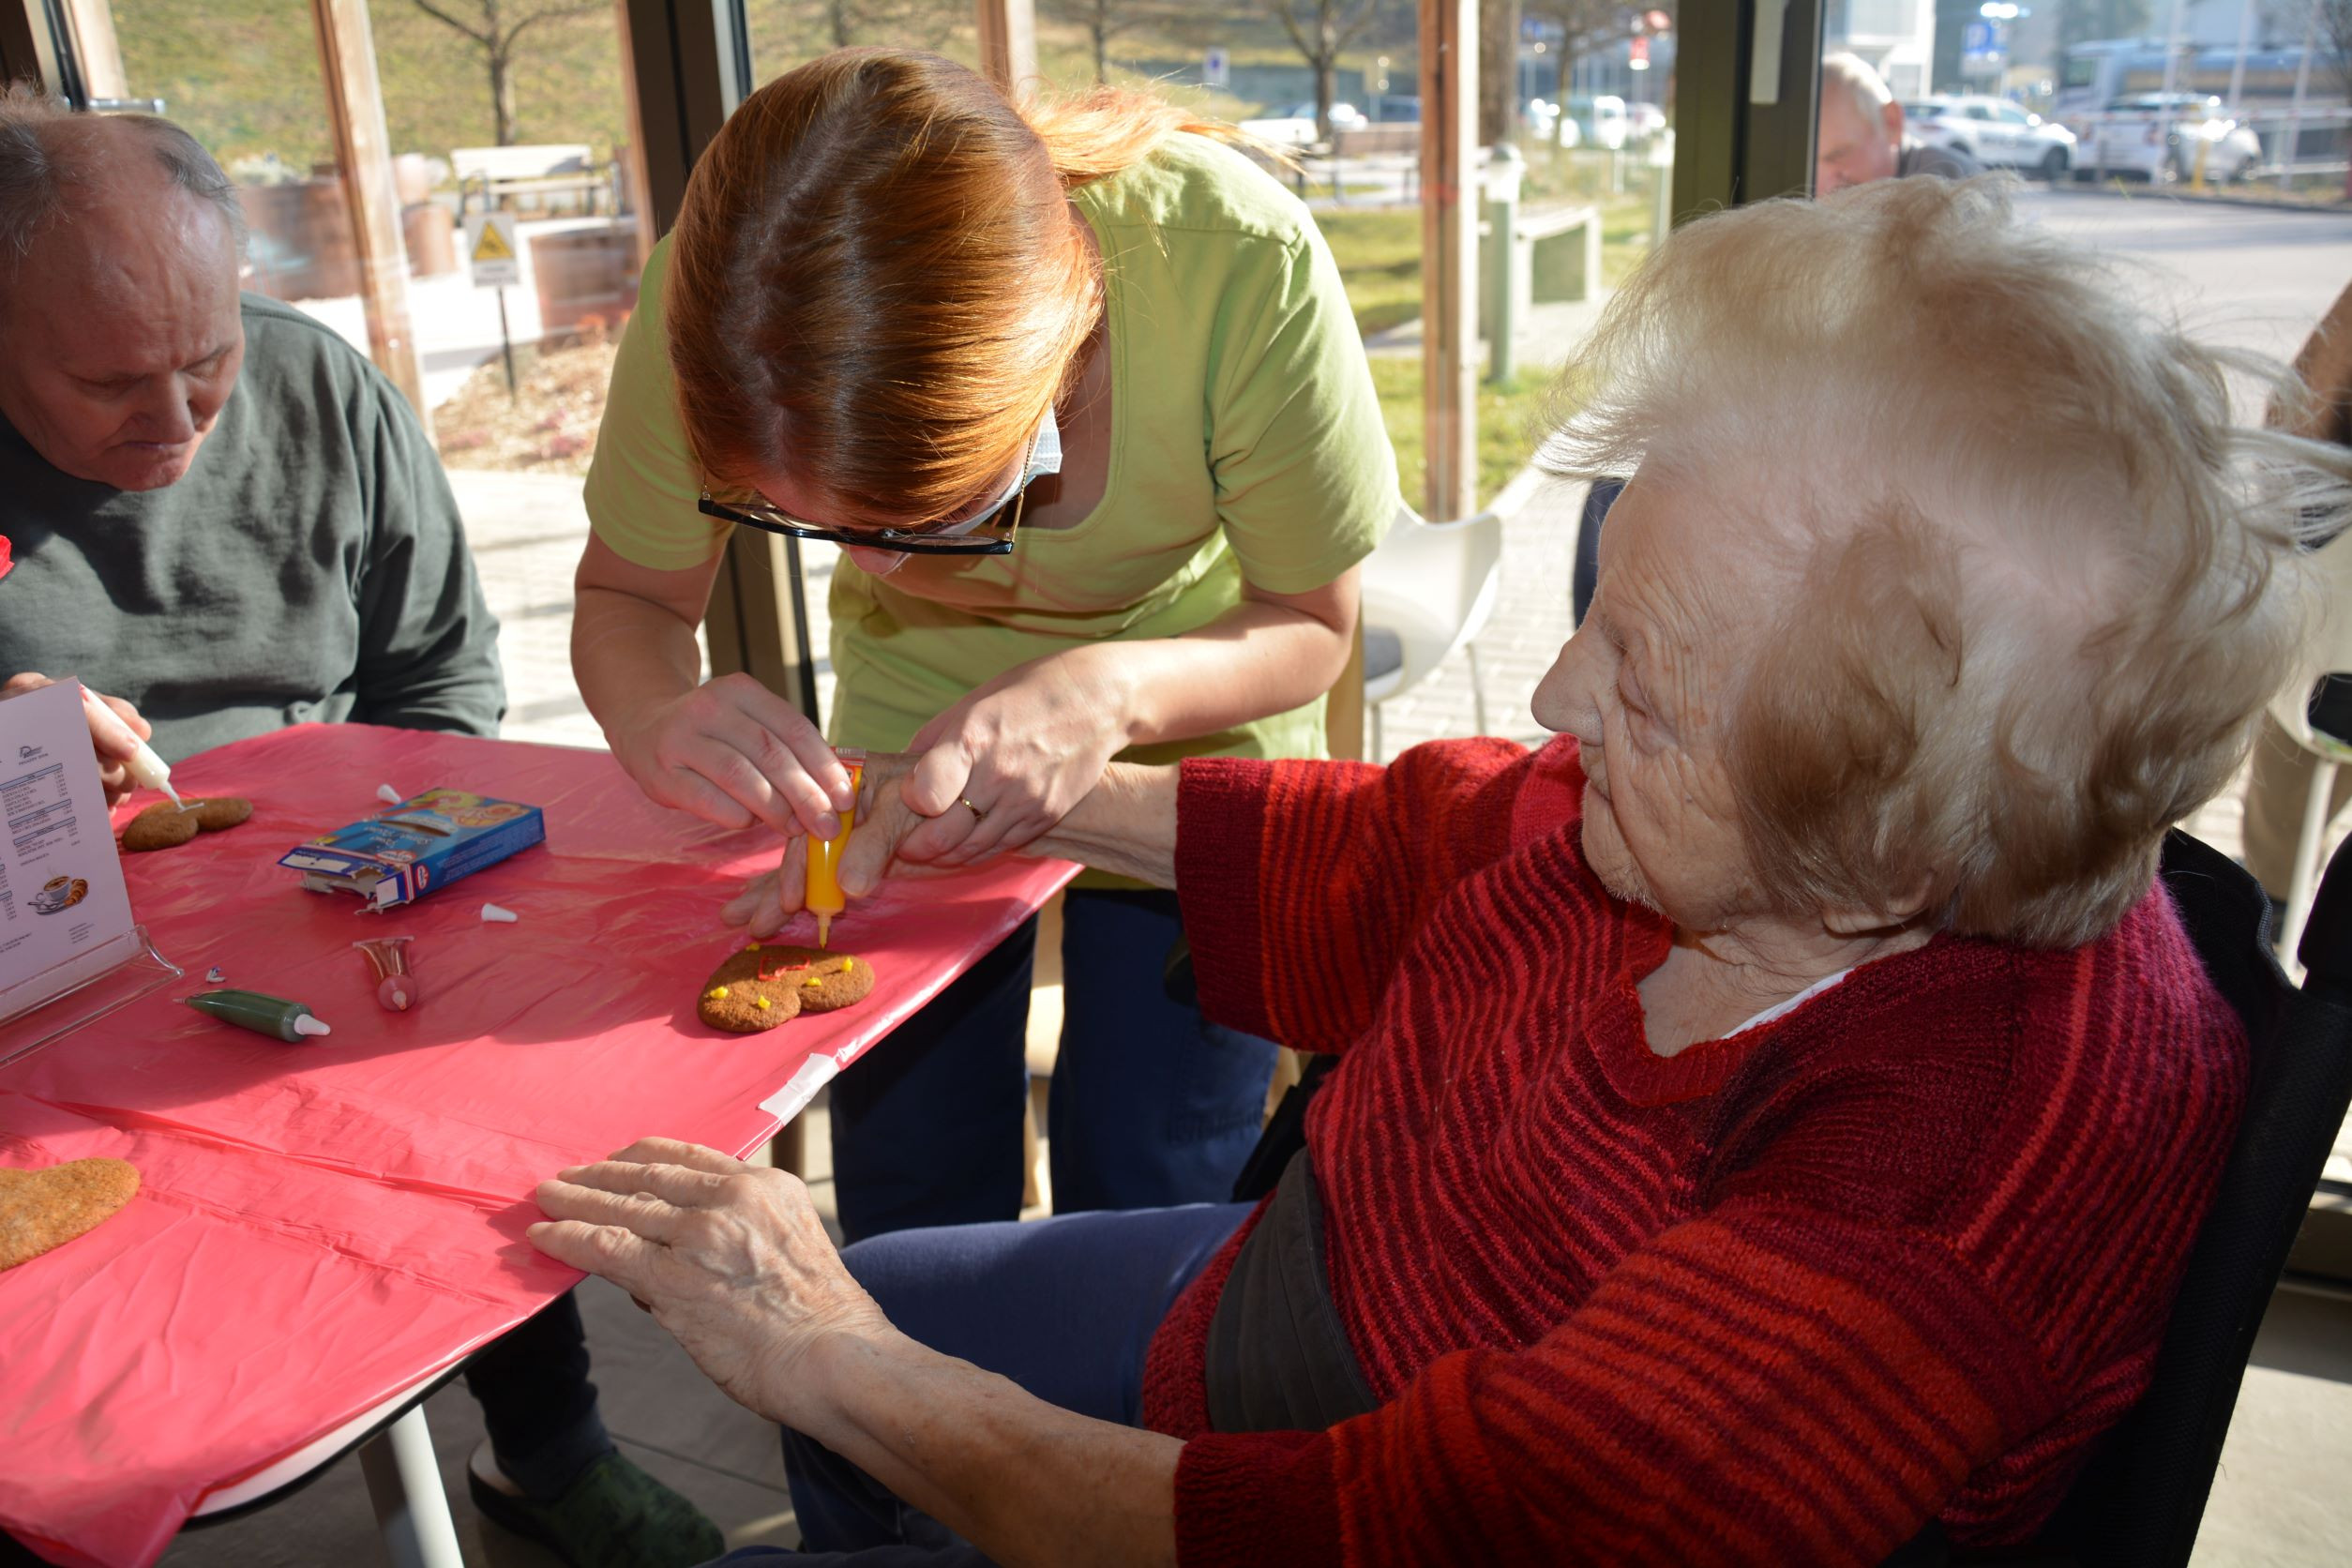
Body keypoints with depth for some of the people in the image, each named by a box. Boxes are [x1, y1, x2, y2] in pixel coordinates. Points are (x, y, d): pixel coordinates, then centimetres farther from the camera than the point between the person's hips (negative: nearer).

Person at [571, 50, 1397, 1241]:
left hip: (1189, 734, -1)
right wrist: (659, 723, -36)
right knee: (903, 1211, 4)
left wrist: (1114, 692, -39)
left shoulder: (1238, 262, -34)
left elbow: (1309, 622, -19)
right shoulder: (716, 296, -28)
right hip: (909, 737, 2)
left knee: (1148, 1213, 0)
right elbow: (626, 599, -12)